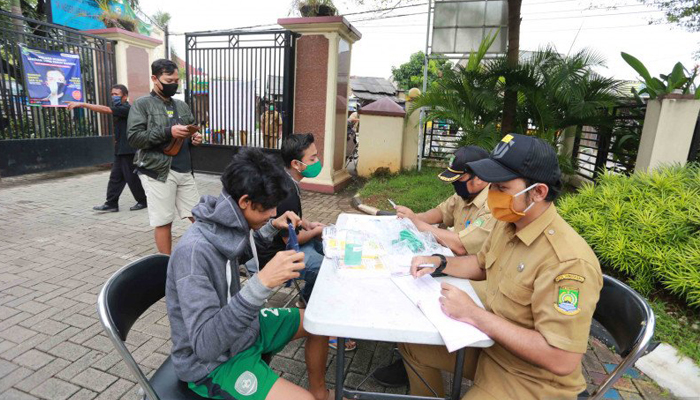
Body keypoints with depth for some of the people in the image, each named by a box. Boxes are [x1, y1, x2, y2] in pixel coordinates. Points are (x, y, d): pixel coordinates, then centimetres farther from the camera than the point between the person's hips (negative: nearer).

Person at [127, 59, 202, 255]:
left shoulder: (182, 105, 16)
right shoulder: (142, 104, -1)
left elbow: (190, 131, 25)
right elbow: (134, 137, -11)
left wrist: (195, 138, 1)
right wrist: (168, 132, -19)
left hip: (185, 171, 6)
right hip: (157, 172, -5)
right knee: (164, 222, 1)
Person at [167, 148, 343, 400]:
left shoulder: (227, 226, -9)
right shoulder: (193, 251, -33)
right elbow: (205, 344, -35)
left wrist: (272, 227, 1)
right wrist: (262, 283, -45)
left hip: (243, 327, 8)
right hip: (213, 363, -8)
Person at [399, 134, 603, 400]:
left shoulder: (567, 262, -31)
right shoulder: (507, 223, -4)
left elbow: (562, 360, -31)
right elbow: (482, 264, 15)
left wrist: (474, 314, -30)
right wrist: (439, 264, -4)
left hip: (533, 379, -7)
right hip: (490, 340, 8)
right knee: (412, 343, 9)